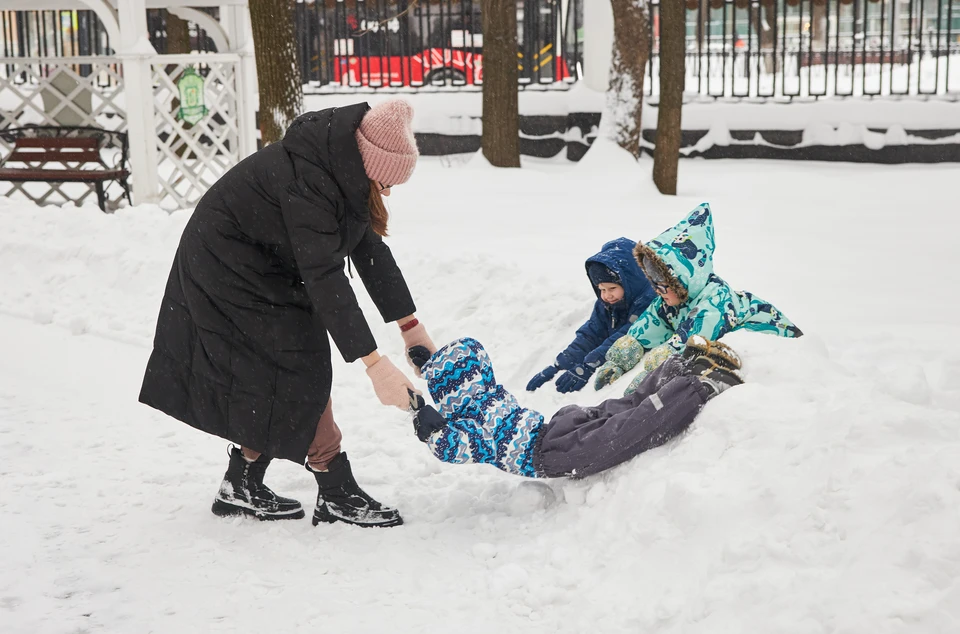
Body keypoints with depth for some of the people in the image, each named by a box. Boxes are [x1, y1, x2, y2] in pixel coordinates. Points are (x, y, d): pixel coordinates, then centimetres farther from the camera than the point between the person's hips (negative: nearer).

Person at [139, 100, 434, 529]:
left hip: (264, 268, 10)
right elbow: (325, 278, -37)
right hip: (227, 269, -10)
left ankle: (242, 487, 19)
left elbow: (369, 248, 3)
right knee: (299, 371, -10)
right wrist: (374, 364, -39)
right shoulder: (305, 182, -33)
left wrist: (410, 325, 5)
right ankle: (336, 495, -4)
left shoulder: (344, 170, -4)